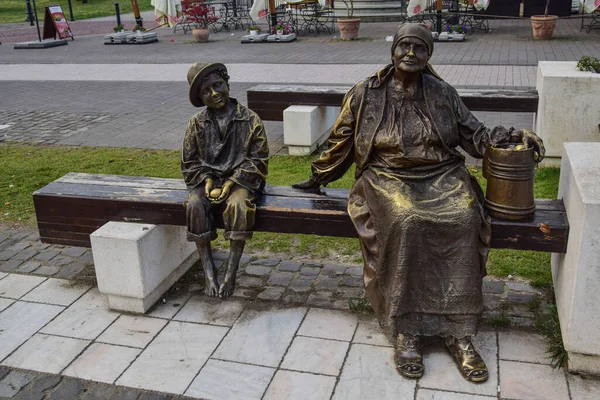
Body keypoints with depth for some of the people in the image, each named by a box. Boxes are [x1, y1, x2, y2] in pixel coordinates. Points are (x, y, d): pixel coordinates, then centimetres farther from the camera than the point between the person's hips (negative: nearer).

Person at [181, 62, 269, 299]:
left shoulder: (250, 120, -3)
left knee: (239, 205, -35)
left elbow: (258, 159, -4)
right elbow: (189, 162, 8)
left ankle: (231, 272, -24)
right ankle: (208, 272, -22)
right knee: (194, 206, -30)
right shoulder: (197, 123, 4)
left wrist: (232, 182, -15)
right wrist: (207, 181, -10)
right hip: (206, 179, 2)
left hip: (239, 179, -2)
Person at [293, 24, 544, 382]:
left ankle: (459, 332, -23)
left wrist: (514, 135, 1)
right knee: (405, 221, -36)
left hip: (441, 176, 2)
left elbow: (474, 135, 16)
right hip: (388, 177, -2)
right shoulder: (365, 94, 6)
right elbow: (341, 144, 15)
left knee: (464, 219, -30)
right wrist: (318, 178, 21)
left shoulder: (443, 94, 11)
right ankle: (405, 330, -25)